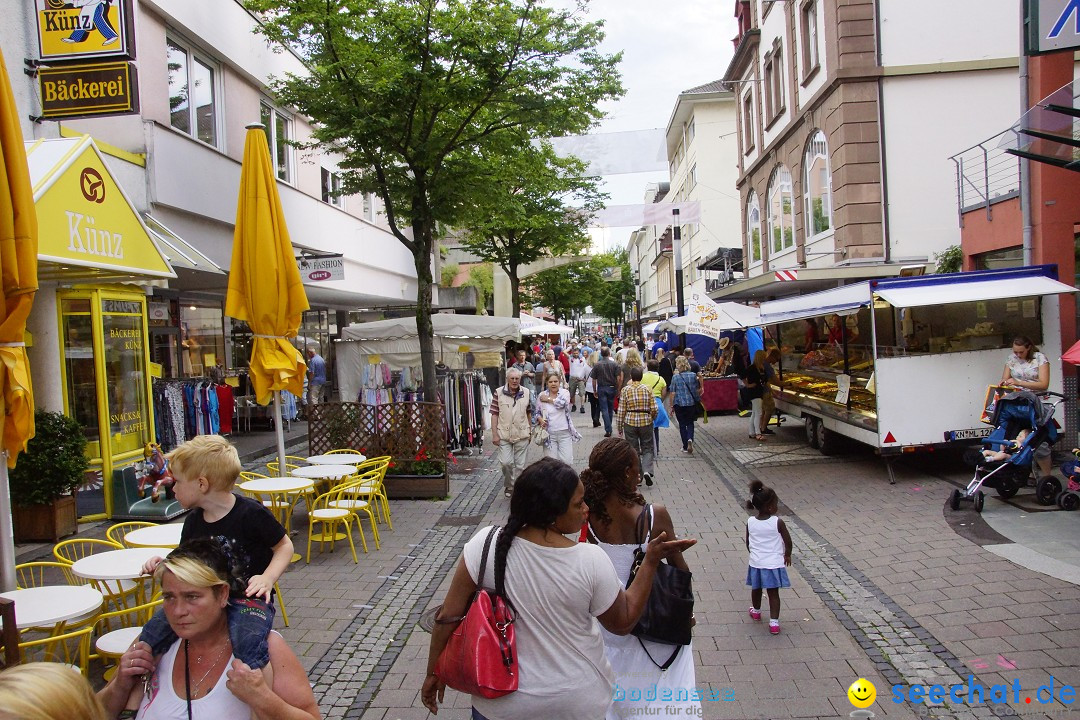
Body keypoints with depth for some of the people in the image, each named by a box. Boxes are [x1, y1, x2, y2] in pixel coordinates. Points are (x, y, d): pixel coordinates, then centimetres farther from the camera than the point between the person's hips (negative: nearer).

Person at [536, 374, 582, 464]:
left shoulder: (565, 392, 0)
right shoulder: (542, 395, 2)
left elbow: (562, 403, -21)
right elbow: (537, 413, 12)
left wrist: (548, 399, -9)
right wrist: (540, 419, -9)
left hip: (564, 433, -1)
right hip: (549, 434, 1)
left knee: (567, 461, -2)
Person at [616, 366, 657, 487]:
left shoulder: (625, 390, -4)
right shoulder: (647, 389, -3)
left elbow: (621, 410, -4)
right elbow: (654, 409, -5)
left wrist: (620, 427, 6)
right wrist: (652, 419, 16)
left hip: (630, 422, 0)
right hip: (645, 422, 0)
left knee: (633, 450, 10)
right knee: (647, 448, 10)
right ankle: (647, 471, -11)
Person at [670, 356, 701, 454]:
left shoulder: (675, 377, -10)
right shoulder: (693, 375, -3)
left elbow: (673, 393, -8)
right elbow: (698, 389, 7)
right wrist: (697, 398, 27)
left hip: (679, 404, -2)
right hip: (692, 403, 2)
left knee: (682, 424, 11)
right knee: (690, 423, 16)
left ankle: (685, 447, 14)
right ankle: (690, 439, -10)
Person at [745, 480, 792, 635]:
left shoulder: (750, 522, -9)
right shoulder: (777, 522, -19)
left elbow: (748, 543, 3)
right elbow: (788, 541, -9)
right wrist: (787, 555, 11)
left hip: (755, 563, 3)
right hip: (773, 563, -3)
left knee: (756, 589, 23)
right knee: (773, 593, 7)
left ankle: (756, 611, 45)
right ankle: (774, 622, 7)